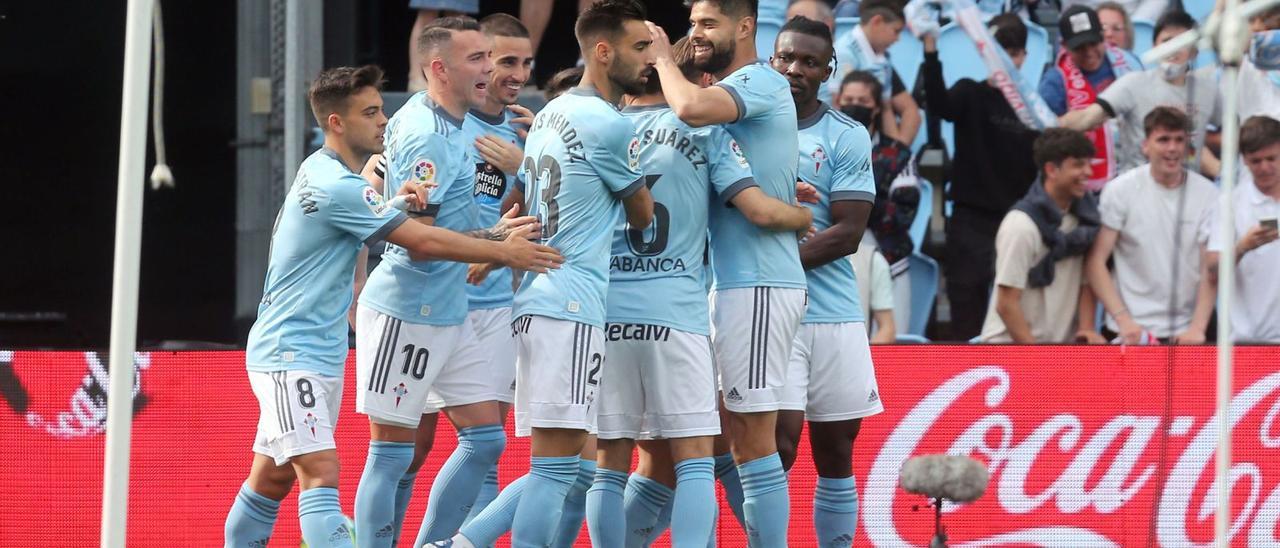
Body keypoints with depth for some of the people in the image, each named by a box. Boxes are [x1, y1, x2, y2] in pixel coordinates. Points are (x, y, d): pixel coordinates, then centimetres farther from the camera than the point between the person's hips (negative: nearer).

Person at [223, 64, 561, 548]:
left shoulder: (320, 171, 10)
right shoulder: (335, 187, -19)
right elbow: (423, 242, -19)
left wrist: (393, 202, -1)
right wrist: (504, 252, -14)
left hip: (319, 354, 10)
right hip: (289, 356, -10)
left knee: (273, 480, 14)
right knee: (321, 473, -21)